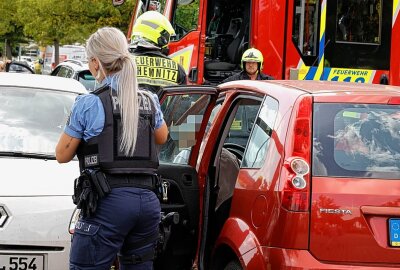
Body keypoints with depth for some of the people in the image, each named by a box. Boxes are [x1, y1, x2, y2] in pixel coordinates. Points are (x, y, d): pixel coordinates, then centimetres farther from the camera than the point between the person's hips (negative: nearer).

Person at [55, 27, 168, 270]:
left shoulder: (90, 104, -6)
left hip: (109, 201, -6)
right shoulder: (149, 101, 11)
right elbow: (162, 137, 31)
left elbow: (63, 155, 3)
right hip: (148, 200, 6)